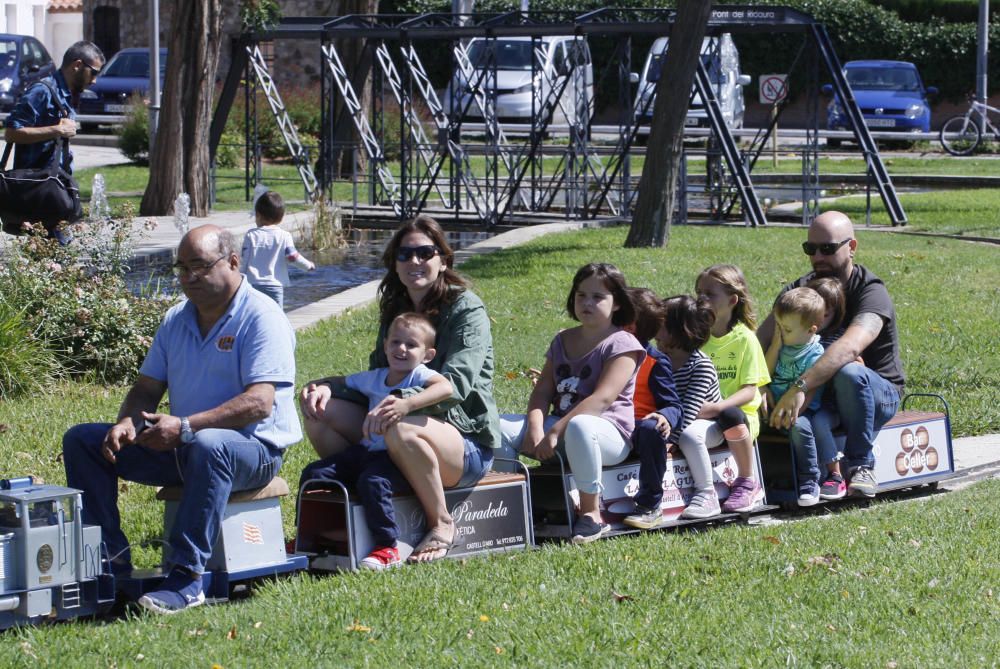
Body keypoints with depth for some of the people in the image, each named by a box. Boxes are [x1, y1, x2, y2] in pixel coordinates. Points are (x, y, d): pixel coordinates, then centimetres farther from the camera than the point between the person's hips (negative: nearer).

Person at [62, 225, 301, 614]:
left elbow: (259, 403, -23)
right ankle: (110, 556, -9)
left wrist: (185, 427, -31)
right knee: (81, 441, -3)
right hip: (180, 448, 8)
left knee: (207, 446, -43)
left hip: (253, 448, -8)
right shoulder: (176, 321, 13)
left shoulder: (261, 318, -11)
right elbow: (146, 389, 14)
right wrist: (127, 422, -10)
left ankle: (186, 578, -41)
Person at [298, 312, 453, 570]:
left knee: (372, 481, -36)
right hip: (367, 450, 7)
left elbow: (445, 387, -31)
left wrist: (407, 404, -42)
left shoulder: (420, 375, -8)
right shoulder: (374, 378, 13)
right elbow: (338, 381, 28)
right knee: (314, 474, -2)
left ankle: (388, 548, -26)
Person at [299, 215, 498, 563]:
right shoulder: (395, 310, 14)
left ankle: (441, 524, -19)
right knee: (321, 411, -8)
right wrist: (327, 387, -5)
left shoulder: (466, 309, -9)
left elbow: (457, 383, -23)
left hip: (467, 441, -7)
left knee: (402, 430, -39)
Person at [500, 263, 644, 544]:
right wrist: (536, 428, -13)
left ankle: (591, 513, -29)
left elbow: (602, 399, -17)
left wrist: (556, 431, -23)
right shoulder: (562, 341, 18)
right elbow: (542, 392, 9)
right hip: (561, 423, 6)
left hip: (610, 431, -6)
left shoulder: (621, 344, -4)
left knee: (579, 427, -44)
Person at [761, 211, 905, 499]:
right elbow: (763, 338, -11)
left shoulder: (871, 291, -19)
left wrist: (801, 387, -50)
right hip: (822, 398, 3)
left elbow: (850, 347, -39)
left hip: (879, 393, -3)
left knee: (850, 372, -38)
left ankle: (861, 465, -22)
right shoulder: (799, 290, 0)